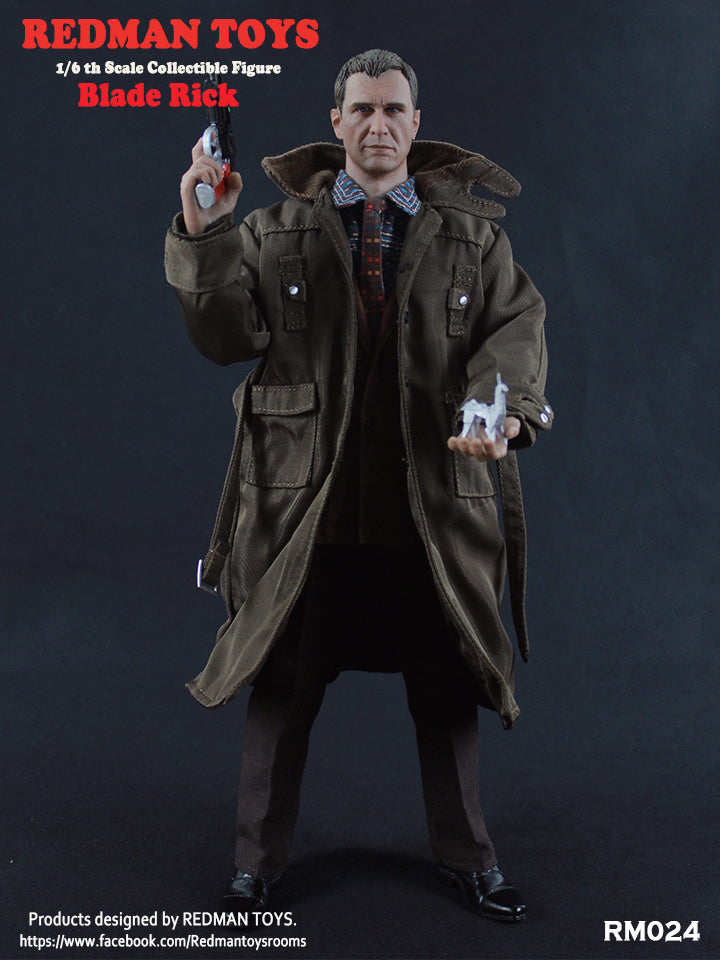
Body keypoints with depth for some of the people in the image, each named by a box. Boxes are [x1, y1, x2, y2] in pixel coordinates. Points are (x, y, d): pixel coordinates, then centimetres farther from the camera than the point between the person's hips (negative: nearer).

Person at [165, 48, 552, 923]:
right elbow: (227, 337, -3)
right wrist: (205, 238, -18)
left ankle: (465, 856, 34)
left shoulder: (472, 233, 6)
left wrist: (503, 405, -21)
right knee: (282, 688, 10)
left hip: (434, 503, 1)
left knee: (447, 690, 14)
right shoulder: (276, 229, 4)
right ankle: (257, 860, 29)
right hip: (306, 505, -1)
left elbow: (517, 323, -1)